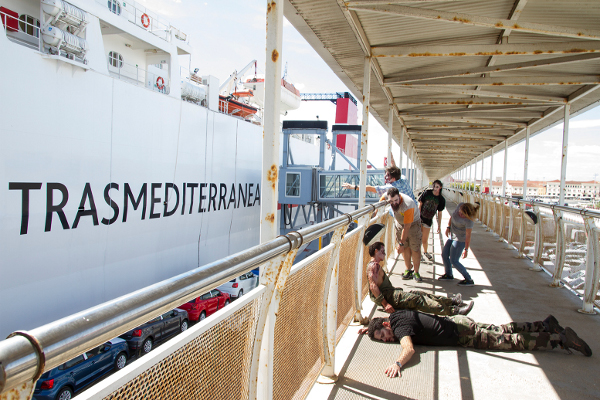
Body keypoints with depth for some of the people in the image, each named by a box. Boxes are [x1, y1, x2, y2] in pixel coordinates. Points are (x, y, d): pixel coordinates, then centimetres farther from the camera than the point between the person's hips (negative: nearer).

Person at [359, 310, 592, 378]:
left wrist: (398, 363, -59)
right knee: (503, 330, 20)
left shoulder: (399, 326, -24)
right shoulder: (395, 316, 1)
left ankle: (561, 338, 8)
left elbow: (409, 349, -44)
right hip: (456, 322, 8)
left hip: (459, 333, -8)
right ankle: (547, 325, 31)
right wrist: (370, 326, 16)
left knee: (510, 340, 0)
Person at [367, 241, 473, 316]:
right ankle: (453, 310, -22)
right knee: (418, 299, -18)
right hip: (387, 297, -11)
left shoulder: (376, 265, 24)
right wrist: (385, 304, -28)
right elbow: (373, 286, -24)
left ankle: (451, 301, 6)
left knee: (419, 294, 5)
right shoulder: (373, 266, -11)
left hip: (391, 293, 11)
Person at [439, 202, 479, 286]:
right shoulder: (460, 205, -12)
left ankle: (469, 280, 6)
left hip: (460, 240, -8)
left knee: (453, 261, -5)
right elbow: (453, 215, 7)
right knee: (444, 254, 13)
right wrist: (448, 227, 4)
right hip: (453, 236, 8)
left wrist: (466, 249, -19)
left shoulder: (469, 221, -30)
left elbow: (468, 235, -23)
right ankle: (448, 274, 31)